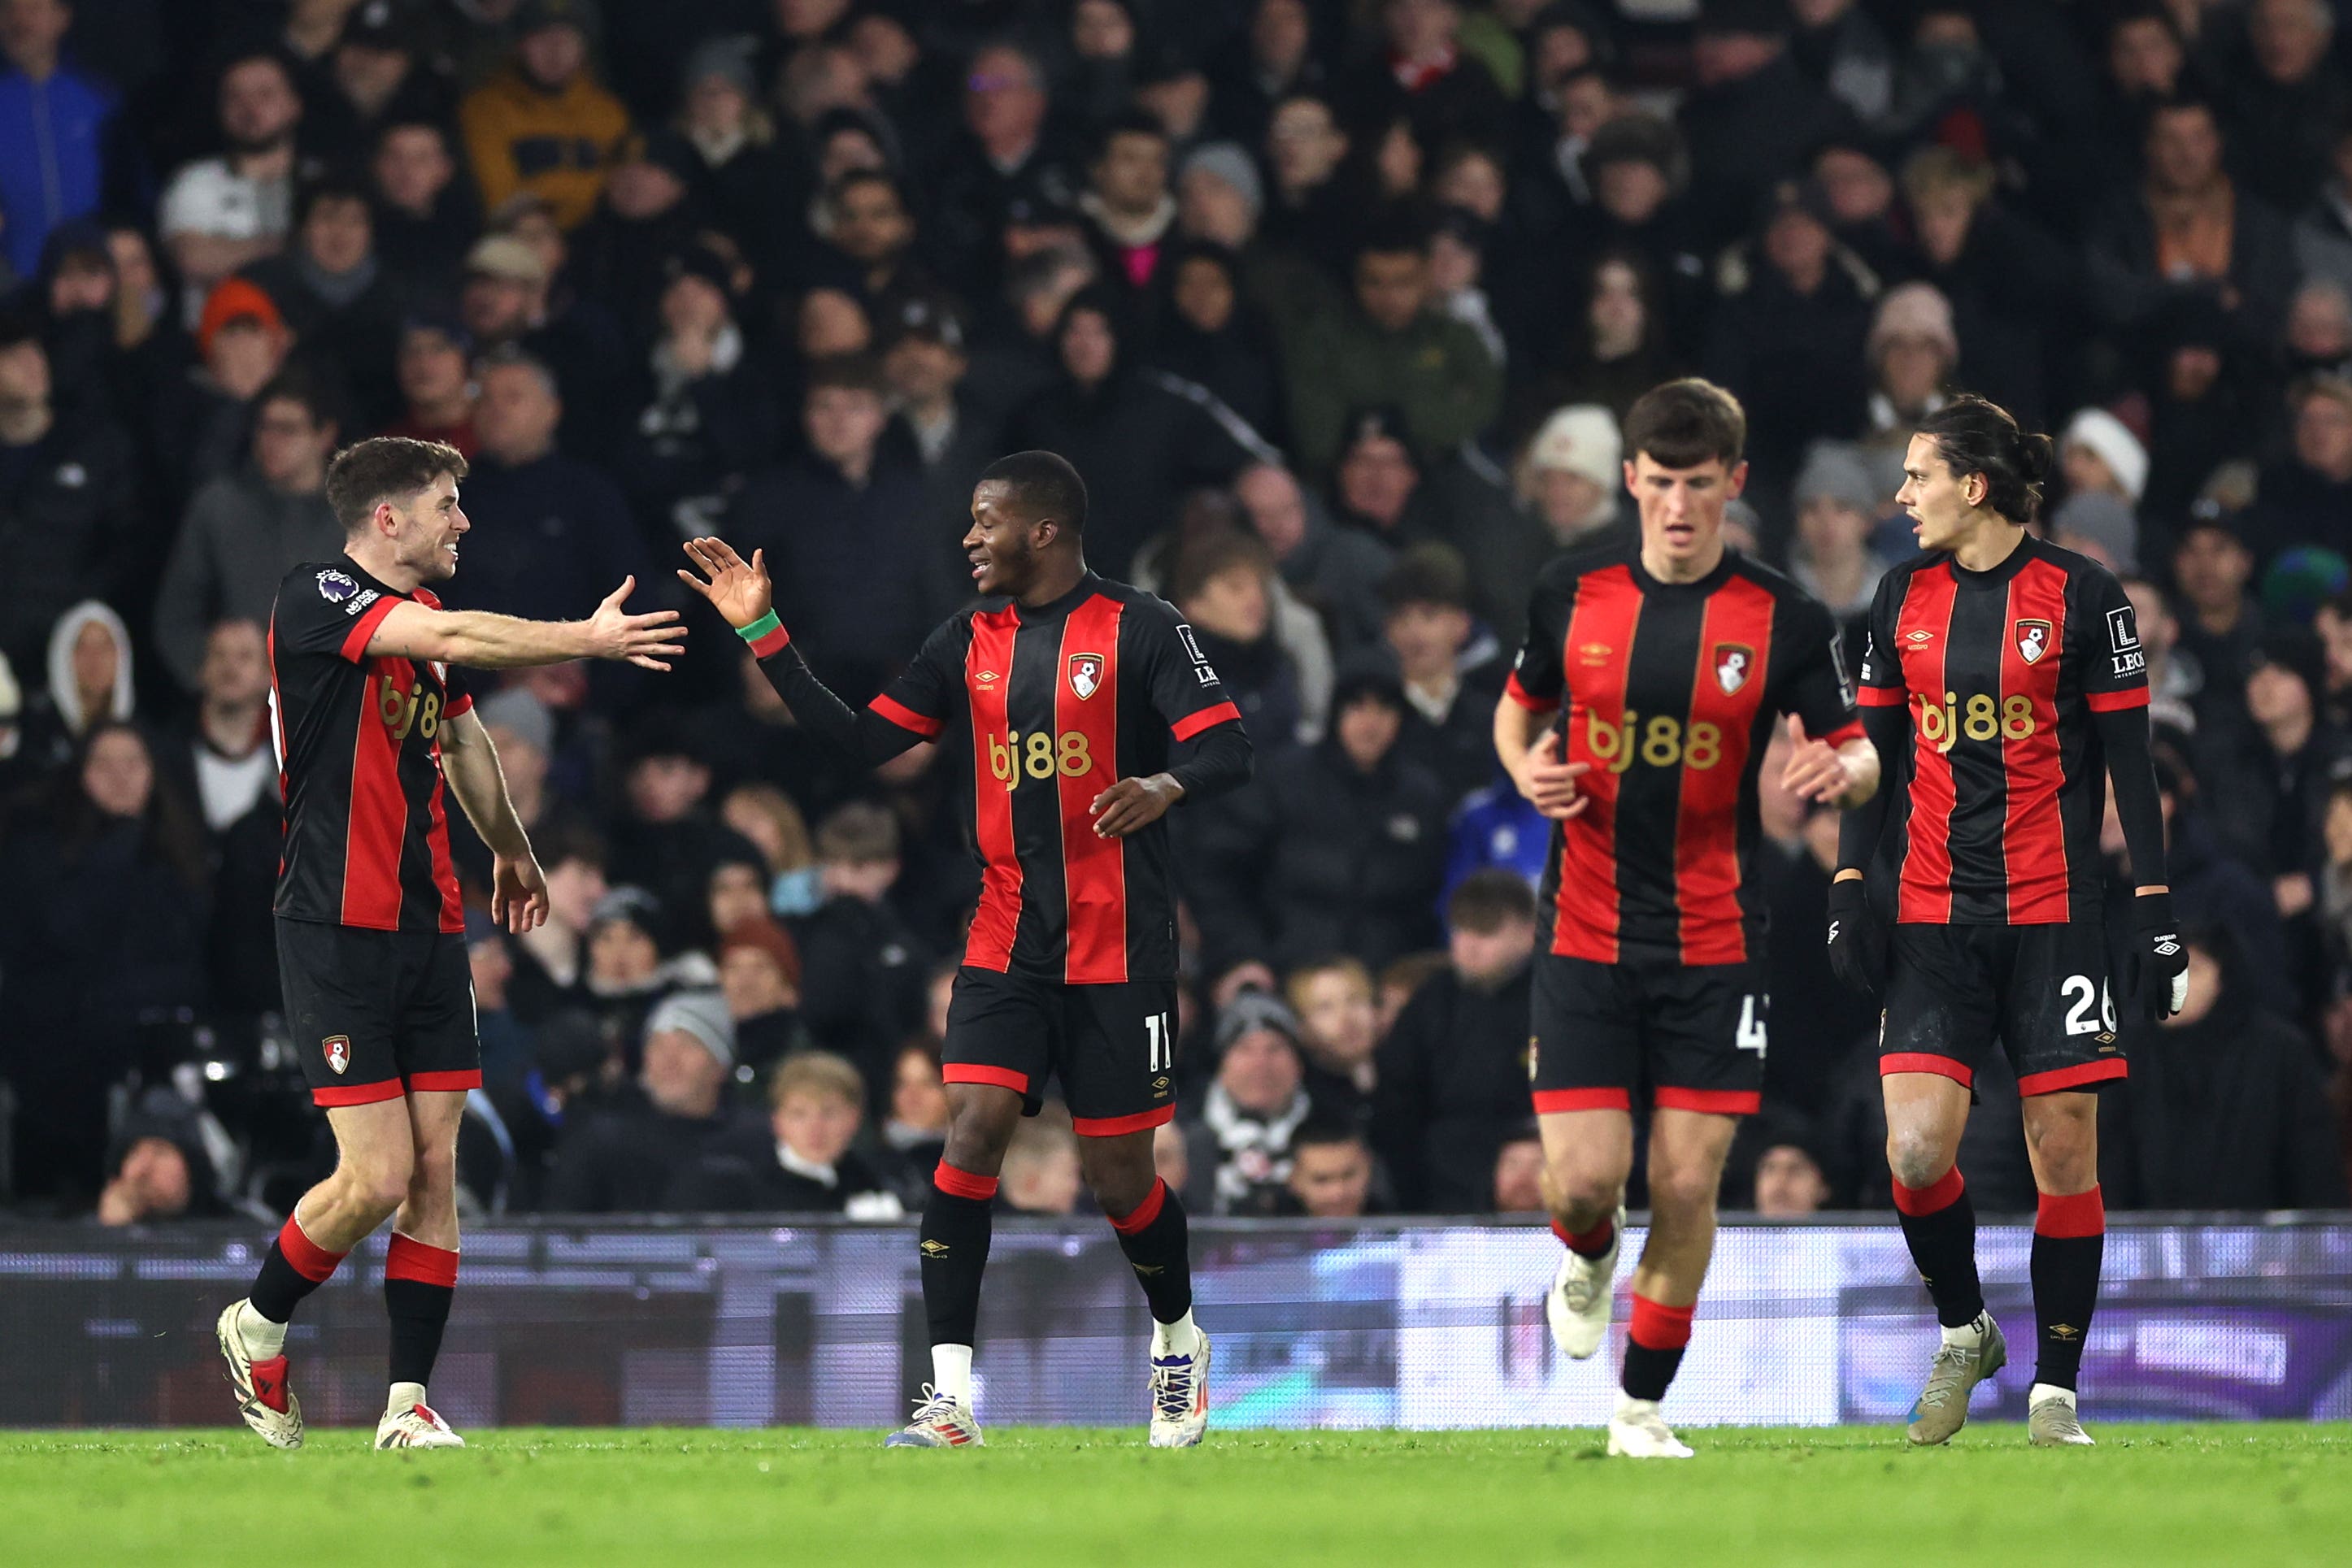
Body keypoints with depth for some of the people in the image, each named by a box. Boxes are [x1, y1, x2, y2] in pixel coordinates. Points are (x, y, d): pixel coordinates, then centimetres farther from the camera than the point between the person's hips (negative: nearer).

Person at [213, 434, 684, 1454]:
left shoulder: (421, 613, 14)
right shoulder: (315, 599, -11)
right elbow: (456, 639, -27)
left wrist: (511, 853, 43)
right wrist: (585, 641, -24)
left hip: (428, 927, 8)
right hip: (337, 925, -8)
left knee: (434, 1168, 1)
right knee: (378, 1175, -10)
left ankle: (409, 1403, 5)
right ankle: (259, 1325, 14)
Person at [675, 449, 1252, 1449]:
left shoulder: (1138, 628, -5)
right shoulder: (971, 639, 10)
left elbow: (1227, 750, -11)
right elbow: (864, 740, 11)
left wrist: (1165, 785, -33)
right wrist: (764, 637, 6)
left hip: (1119, 947, -4)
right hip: (1006, 943, 4)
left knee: (1119, 1175, 2)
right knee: (972, 1131, -14)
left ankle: (1178, 1340, 32)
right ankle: (949, 1395, -15)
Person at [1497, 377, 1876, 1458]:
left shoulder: (1784, 620, -5)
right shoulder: (1571, 595, 1)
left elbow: (1856, 753, 1)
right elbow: (1518, 709, 17)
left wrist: (1842, 769, -23)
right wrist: (1527, 770, -5)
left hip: (1714, 943, -1)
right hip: (1584, 934, 1)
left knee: (1687, 1185, -3)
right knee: (1584, 1180, -7)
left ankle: (1644, 1406, 13)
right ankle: (1589, 1257, 30)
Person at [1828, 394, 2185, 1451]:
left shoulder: (2081, 597, -3)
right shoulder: (1904, 600, 9)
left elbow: (2129, 763, -1)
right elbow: (1875, 753, 14)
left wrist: (2154, 909, -5)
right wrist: (1849, 889, 4)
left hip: (2053, 914, -3)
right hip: (1933, 917, 3)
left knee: (2064, 1154, -2)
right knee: (1916, 1151, -10)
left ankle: (2054, 1391, 8)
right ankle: (1962, 1333, 15)